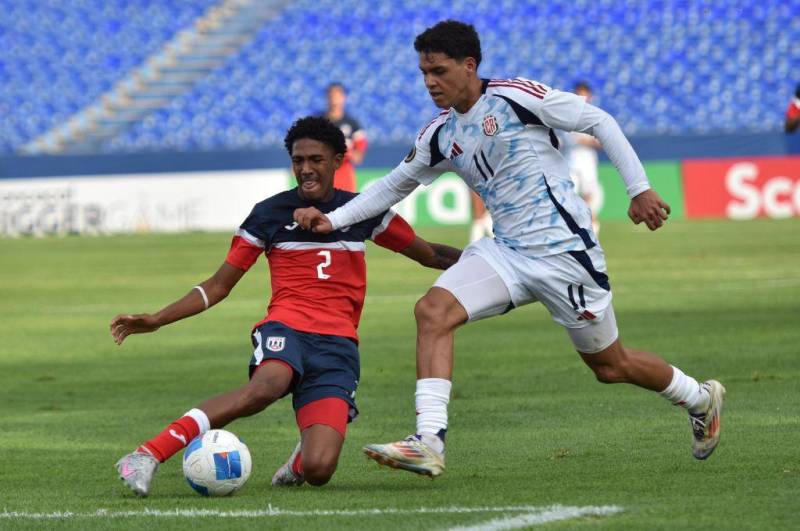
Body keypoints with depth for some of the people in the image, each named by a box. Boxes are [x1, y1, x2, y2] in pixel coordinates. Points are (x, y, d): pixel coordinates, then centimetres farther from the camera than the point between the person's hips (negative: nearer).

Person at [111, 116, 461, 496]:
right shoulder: (269, 214, 8)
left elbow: (430, 255, 23)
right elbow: (219, 286, 11)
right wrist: (156, 320, 2)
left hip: (338, 344, 1)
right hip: (286, 328, -1)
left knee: (318, 470, -22)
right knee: (267, 385, -42)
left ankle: (299, 461, 19)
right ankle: (146, 456, -44)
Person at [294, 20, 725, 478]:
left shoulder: (516, 96, -13)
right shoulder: (439, 135, 6)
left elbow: (599, 122, -8)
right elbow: (396, 185, 21)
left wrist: (640, 189, -12)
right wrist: (334, 220, 10)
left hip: (564, 249, -6)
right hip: (506, 252, 6)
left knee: (610, 365, 7)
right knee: (433, 310, -18)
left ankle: (700, 399, 35)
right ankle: (429, 442, -24)